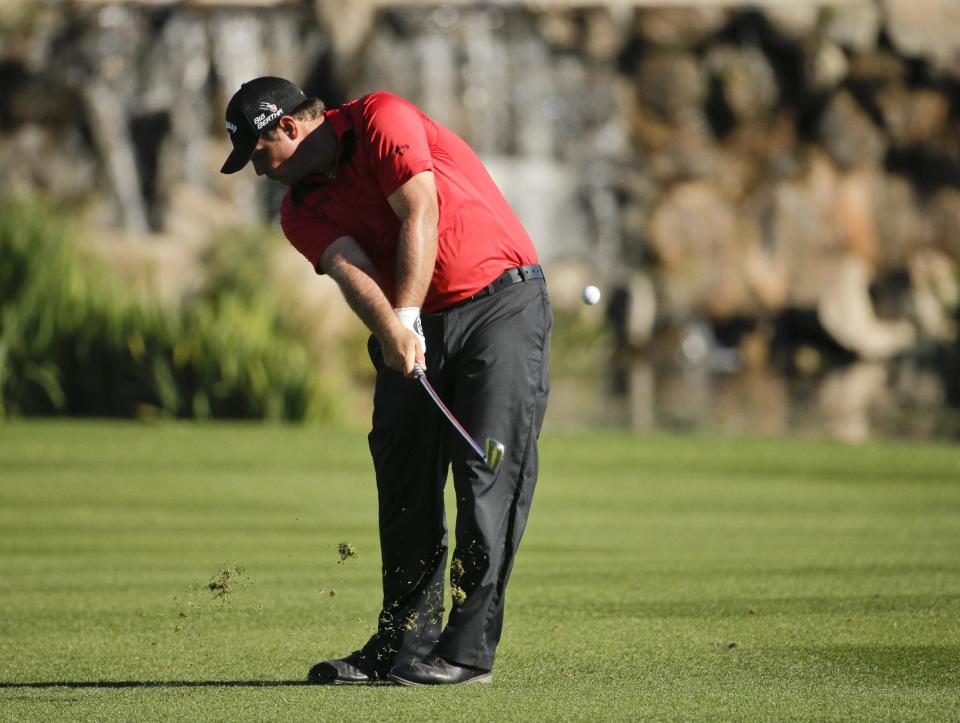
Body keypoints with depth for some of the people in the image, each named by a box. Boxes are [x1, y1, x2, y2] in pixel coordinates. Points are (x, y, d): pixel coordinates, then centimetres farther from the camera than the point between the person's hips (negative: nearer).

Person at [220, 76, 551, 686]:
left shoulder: (381, 119, -10)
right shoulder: (302, 211, 5)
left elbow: (419, 215, -20)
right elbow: (350, 269, -14)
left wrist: (407, 314, -27)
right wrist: (389, 328, -34)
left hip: (501, 298, -7)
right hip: (412, 325, 7)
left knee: (491, 474, -12)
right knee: (404, 479, 3)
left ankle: (469, 649, -14)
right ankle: (406, 642, 10)